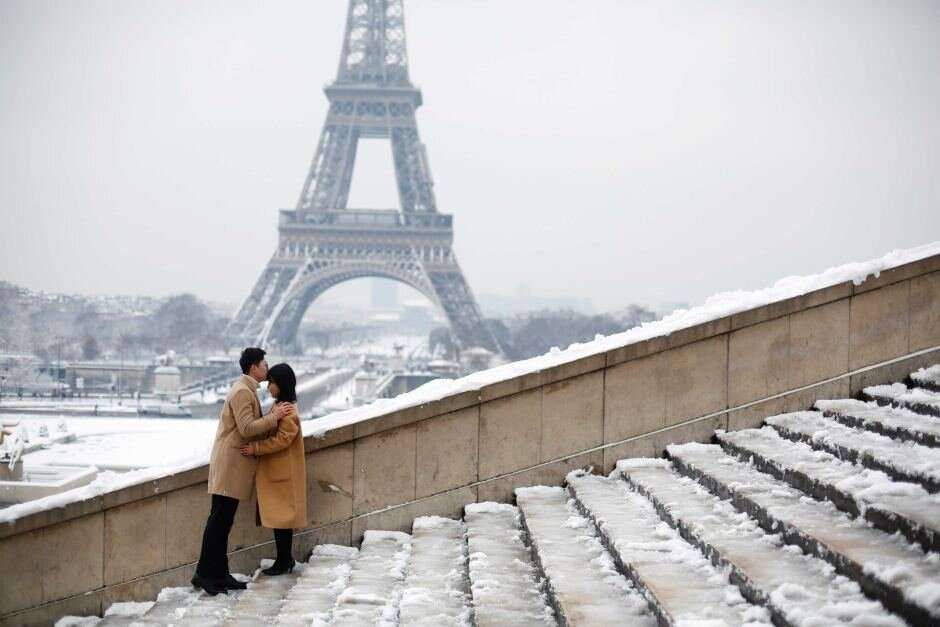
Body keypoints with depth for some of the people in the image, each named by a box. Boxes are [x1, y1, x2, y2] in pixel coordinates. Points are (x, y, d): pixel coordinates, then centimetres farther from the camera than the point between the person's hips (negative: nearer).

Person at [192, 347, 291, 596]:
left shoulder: (247, 390, 18)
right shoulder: (242, 391, -14)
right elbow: (246, 428, -21)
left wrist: (273, 415, 4)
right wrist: (274, 417, -14)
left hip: (236, 464, 10)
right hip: (230, 463, -10)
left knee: (223, 520, 9)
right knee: (219, 519, -9)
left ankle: (219, 574, 12)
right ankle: (204, 573, -7)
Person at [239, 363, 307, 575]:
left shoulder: (288, 411, -17)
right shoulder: (281, 407, 14)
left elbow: (282, 439, -23)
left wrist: (256, 448, -22)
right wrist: (257, 447, 5)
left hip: (283, 473, -9)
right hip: (276, 470, 9)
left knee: (281, 515, -4)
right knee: (279, 515, 12)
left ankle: (284, 561, 2)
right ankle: (285, 559, 19)